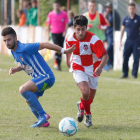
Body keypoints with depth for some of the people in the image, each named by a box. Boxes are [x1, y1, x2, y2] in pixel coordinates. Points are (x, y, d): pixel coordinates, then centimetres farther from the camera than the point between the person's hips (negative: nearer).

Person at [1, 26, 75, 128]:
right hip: (39, 78, 10)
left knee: (23, 89, -26)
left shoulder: (25, 48, -20)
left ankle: (42, 114, -19)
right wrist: (15, 69, 1)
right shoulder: (13, 51, 8)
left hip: (46, 77, -10)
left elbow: (44, 45, -18)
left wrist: (64, 51, -18)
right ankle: (43, 121, 30)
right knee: (29, 101, 17)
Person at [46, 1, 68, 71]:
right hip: (54, 33, -2)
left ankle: (58, 64, 16)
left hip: (62, 34, 2)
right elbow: (48, 25, 7)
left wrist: (65, 31, -14)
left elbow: (66, 24, 2)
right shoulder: (50, 14, 1)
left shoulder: (64, 14, 1)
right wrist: (47, 35, 5)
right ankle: (57, 64, -15)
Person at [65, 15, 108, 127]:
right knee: (85, 91, -24)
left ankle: (81, 106, 47)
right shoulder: (69, 39, -13)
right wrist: (68, 61, 24)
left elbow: (105, 56, -30)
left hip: (93, 70, 0)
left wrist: (100, 67, -47)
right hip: (78, 68, 0)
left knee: (90, 98, 11)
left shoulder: (94, 40, -25)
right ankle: (88, 114, 2)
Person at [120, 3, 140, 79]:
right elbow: (122, 30, 12)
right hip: (128, 41, 3)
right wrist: (120, 41, 7)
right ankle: (125, 74, 9)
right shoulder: (125, 19, 6)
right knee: (125, 58, 0)